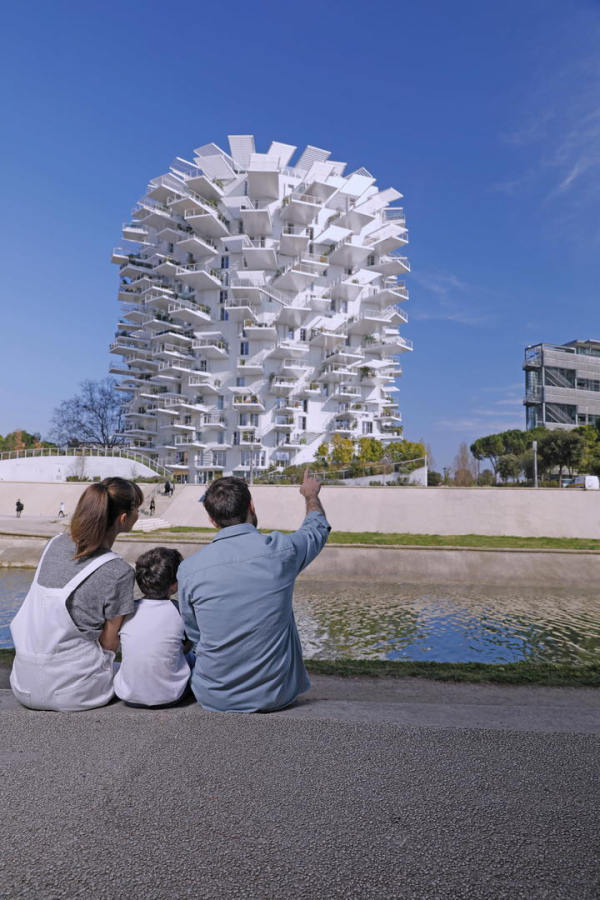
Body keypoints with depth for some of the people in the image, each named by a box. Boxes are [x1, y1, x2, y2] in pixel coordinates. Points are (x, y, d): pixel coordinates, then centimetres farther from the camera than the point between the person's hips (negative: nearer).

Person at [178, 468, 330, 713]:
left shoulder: (189, 568, -12)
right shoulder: (281, 550, -13)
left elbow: (194, 638, 2)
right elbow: (318, 528, 10)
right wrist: (311, 495, 30)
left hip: (213, 698, 1)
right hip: (276, 696, -1)